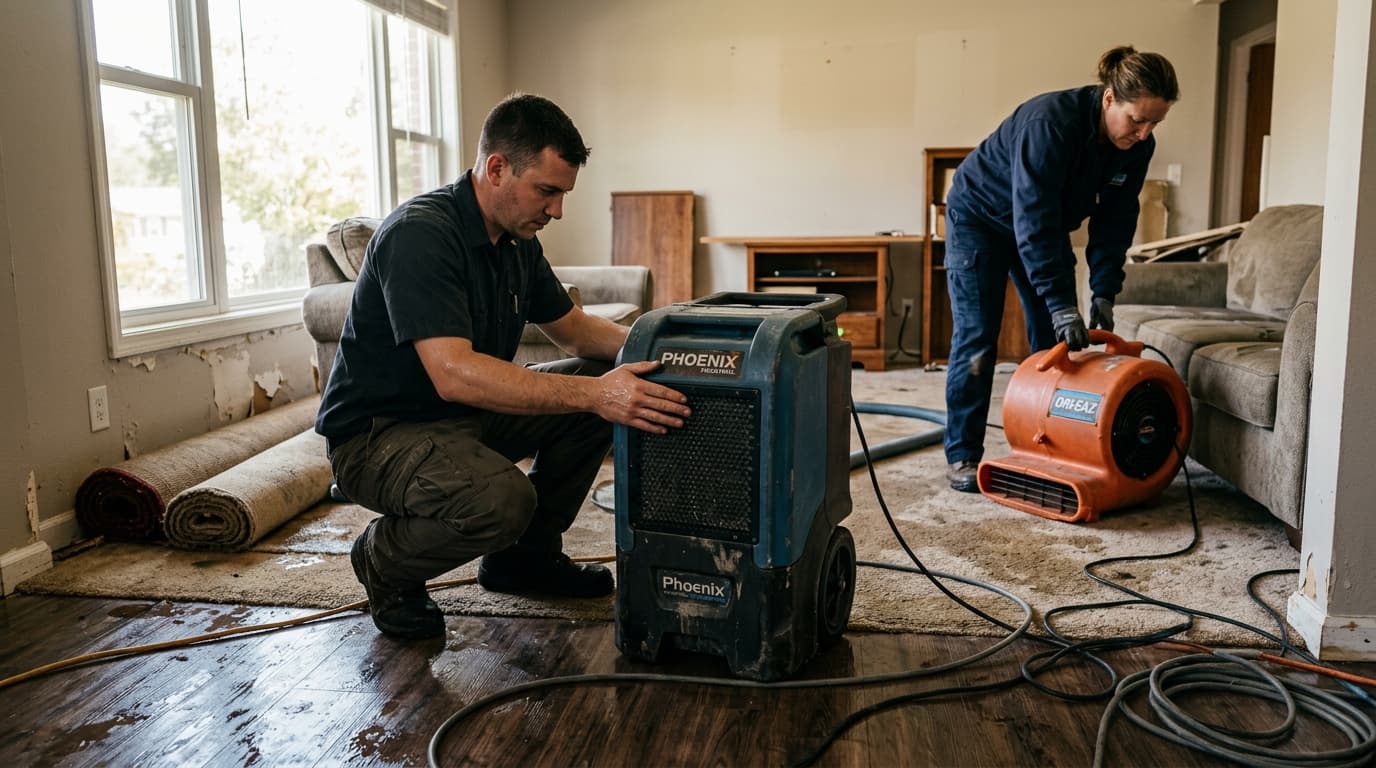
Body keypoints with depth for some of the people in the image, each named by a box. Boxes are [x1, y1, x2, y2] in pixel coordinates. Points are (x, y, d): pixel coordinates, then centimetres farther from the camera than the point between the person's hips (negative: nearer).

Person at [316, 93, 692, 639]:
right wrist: (593, 395, -39)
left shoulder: (518, 241, 3)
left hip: (465, 415, 9)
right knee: (499, 498, -36)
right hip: (377, 431, -9)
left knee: (604, 380, -2)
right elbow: (454, 374, -35)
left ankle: (526, 554, 11)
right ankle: (384, 561, -2)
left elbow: (574, 329, 12)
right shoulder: (420, 234, -25)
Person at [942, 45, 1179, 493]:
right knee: (976, 337, -9)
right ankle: (962, 455, -4)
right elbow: (1033, 222, -38)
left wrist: (1104, 292, -17)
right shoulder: (1051, 121, -35)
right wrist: (1061, 304, -39)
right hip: (979, 215, -6)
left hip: (1041, 222, 6)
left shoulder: (1137, 147, -15)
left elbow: (1115, 221, -8)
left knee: (1050, 338, 1)